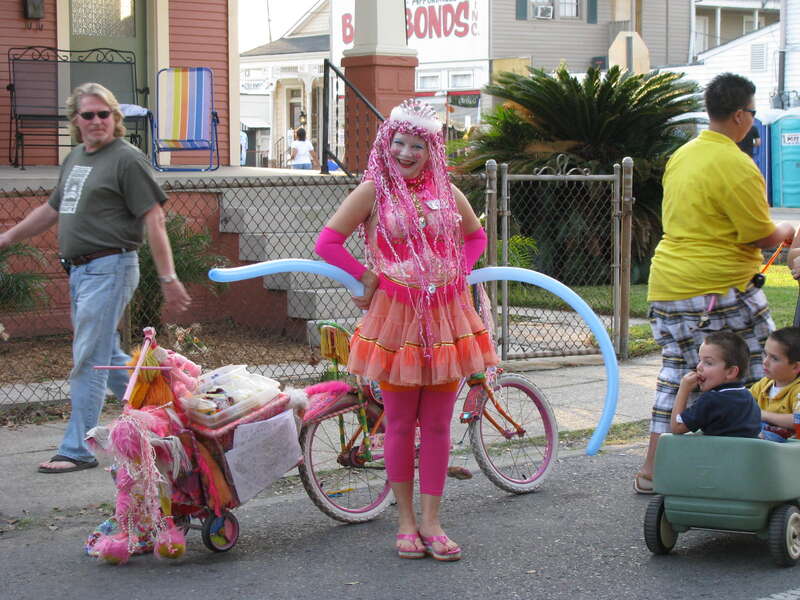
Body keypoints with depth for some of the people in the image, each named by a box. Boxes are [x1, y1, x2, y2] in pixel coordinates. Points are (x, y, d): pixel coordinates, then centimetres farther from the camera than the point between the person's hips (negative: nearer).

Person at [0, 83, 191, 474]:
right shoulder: (75, 158, 15)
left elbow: (153, 220, -14)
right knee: (109, 357, 16)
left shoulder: (126, 159, -10)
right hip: (80, 270, 9)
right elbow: (52, 210, 27)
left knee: (88, 361, -7)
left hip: (110, 268, -9)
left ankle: (77, 450, -2)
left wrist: (168, 279, -19)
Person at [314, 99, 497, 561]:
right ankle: (406, 521, 15)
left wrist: (457, 273, 7)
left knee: (438, 424, 5)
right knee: (400, 423, 4)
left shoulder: (446, 191, 8)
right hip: (396, 315, -3)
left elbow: (476, 236, 23)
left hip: (446, 314, 3)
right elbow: (327, 241, -5)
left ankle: (431, 522, 12)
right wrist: (368, 277, -4)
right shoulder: (374, 190, -2)